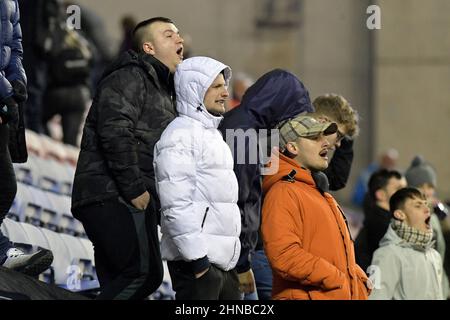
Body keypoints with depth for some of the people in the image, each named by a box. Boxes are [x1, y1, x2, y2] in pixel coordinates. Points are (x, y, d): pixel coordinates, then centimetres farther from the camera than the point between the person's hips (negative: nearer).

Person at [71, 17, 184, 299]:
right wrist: (134, 190, -20)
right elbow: (115, 133, -19)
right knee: (142, 272, -21)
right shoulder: (129, 77, -5)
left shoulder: (161, 88, 27)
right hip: (113, 196, -10)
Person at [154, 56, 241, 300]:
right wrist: (198, 261, -22)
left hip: (223, 262, 10)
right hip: (197, 262, -10)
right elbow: (176, 206, -19)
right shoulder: (181, 134, -10)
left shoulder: (212, 134, 21)